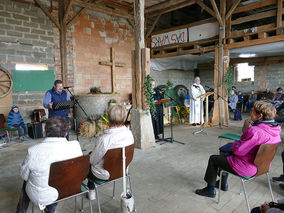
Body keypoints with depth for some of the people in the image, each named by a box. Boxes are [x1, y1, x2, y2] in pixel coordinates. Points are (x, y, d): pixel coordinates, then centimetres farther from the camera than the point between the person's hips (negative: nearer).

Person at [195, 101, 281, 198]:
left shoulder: (255, 131, -33)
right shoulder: (275, 128, -3)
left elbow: (238, 151, -26)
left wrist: (235, 144, -5)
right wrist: (246, 131, -3)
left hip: (247, 168, -9)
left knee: (213, 159, 8)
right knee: (224, 154, 28)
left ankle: (210, 189, 22)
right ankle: (223, 183, 41)